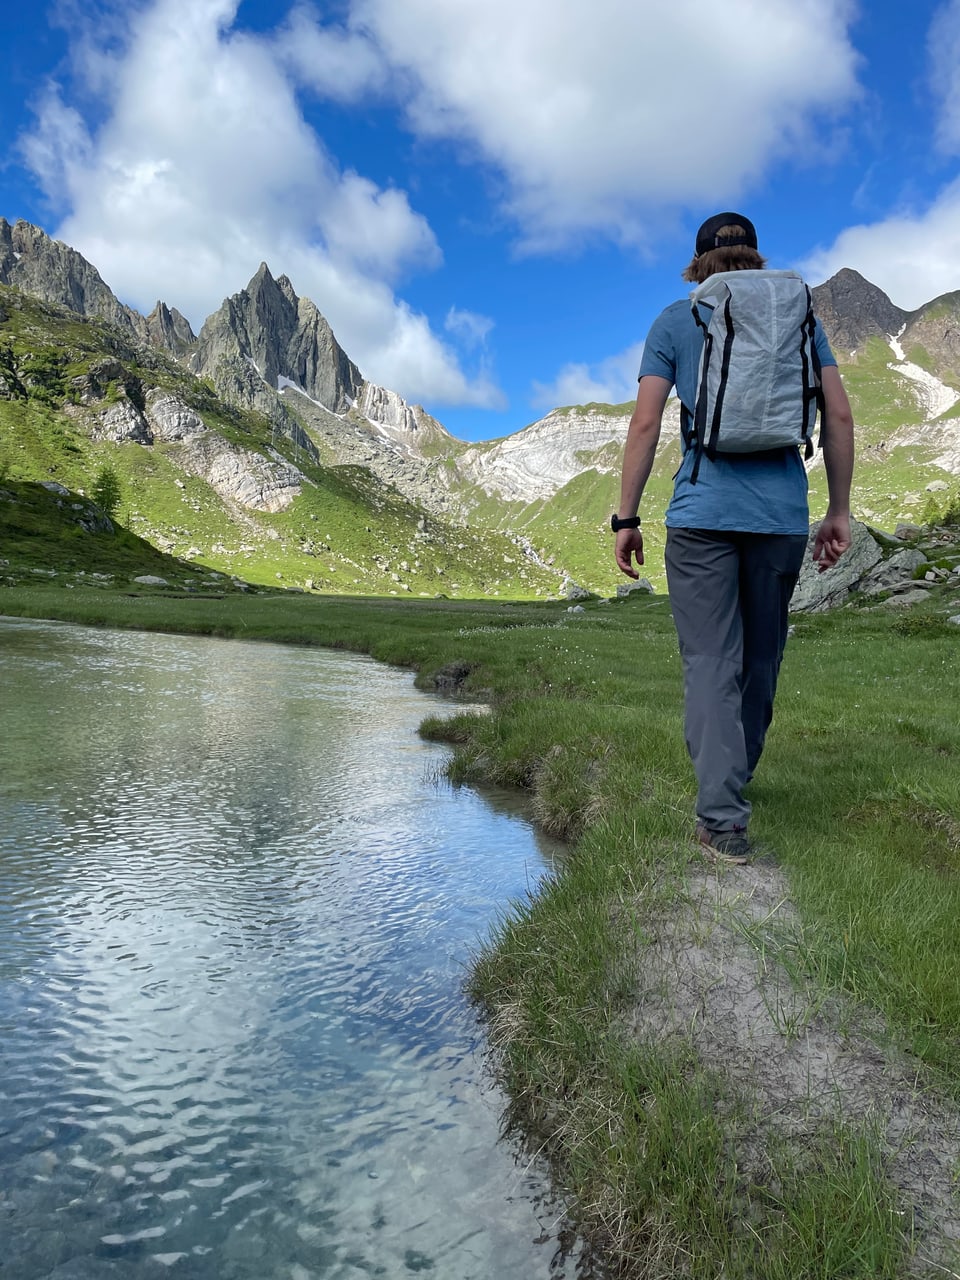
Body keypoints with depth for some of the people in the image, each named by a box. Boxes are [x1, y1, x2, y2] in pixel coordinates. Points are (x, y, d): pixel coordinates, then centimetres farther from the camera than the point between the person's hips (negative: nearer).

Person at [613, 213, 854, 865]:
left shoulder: (674, 321, 6)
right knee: (762, 656, 16)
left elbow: (645, 424, -3)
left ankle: (724, 818, -8)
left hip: (702, 512, -3)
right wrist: (839, 510, 12)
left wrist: (626, 519, 1)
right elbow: (839, 415, 7)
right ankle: (735, 776, 33)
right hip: (783, 514, 3)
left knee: (711, 662, -3)